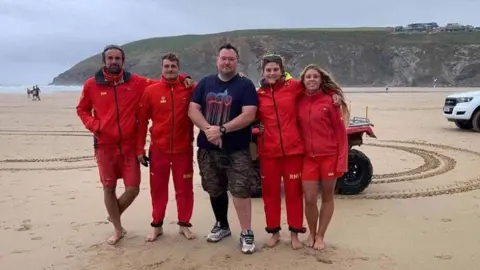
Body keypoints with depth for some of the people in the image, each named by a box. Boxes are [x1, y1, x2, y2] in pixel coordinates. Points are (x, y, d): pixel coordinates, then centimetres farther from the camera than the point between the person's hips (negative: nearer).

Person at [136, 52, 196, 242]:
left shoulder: (189, 89, -3)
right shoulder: (151, 91, -2)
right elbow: (142, 121, 0)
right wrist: (140, 149, -1)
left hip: (183, 149, 0)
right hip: (158, 149, 0)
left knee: (184, 189, 9)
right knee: (158, 188, 11)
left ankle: (184, 224, 25)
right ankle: (157, 226, 25)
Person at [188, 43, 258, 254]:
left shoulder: (245, 85, -3)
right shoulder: (205, 83, 8)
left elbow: (248, 115, -14)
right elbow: (193, 110, 1)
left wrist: (222, 129, -21)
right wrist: (208, 129, -17)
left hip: (237, 150, -4)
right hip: (207, 148, 4)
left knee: (241, 191, -7)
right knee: (215, 190, 14)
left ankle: (246, 233, 5)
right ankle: (222, 226, 33)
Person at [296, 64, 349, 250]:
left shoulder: (330, 100, -6)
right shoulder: (299, 102, 4)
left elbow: (340, 131, -6)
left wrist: (342, 161, -11)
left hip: (330, 156, -2)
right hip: (308, 157, 2)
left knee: (327, 197, 9)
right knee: (309, 199, 1)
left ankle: (320, 235, 24)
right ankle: (311, 233, 24)